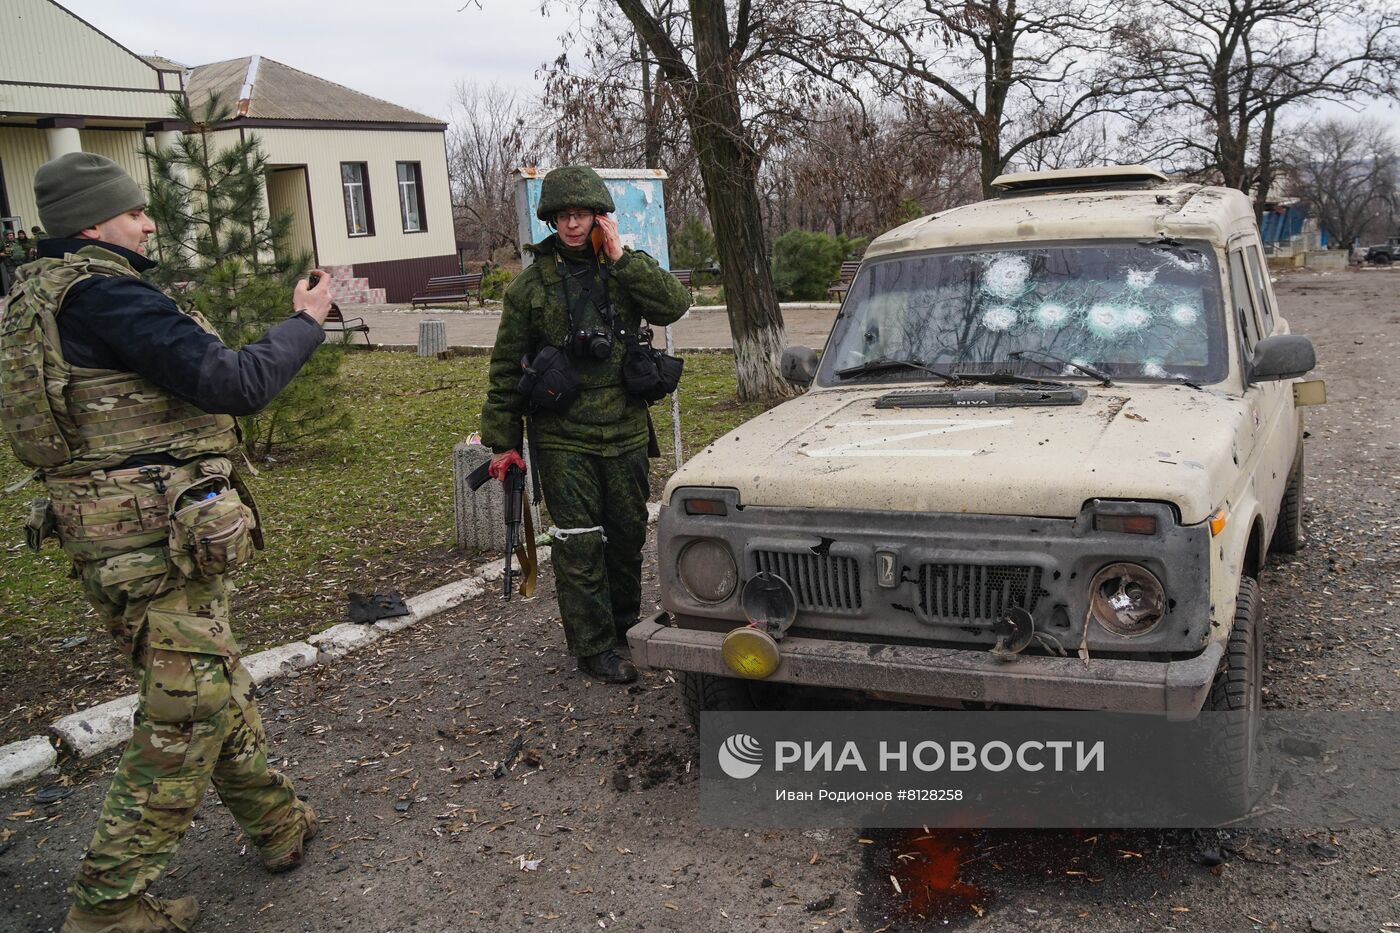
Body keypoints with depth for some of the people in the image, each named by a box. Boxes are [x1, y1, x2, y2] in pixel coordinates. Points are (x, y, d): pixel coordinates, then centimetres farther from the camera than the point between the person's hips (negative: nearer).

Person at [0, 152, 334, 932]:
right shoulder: (102, 293, -18)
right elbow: (236, 384, -21)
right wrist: (306, 322, -8)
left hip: (110, 532, 10)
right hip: (159, 538, -10)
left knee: (217, 683, 20)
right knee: (188, 711, 0)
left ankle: (277, 824, 35)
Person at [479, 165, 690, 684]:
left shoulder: (626, 269, 5)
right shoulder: (531, 285, 0)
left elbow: (674, 305, -14)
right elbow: (506, 368, 2)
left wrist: (621, 259, -16)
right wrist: (502, 442, -1)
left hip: (626, 432, 3)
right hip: (562, 438, -2)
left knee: (628, 533, 13)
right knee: (579, 542, -2)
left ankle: (624, 624, 33)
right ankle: (594, 648, 9)